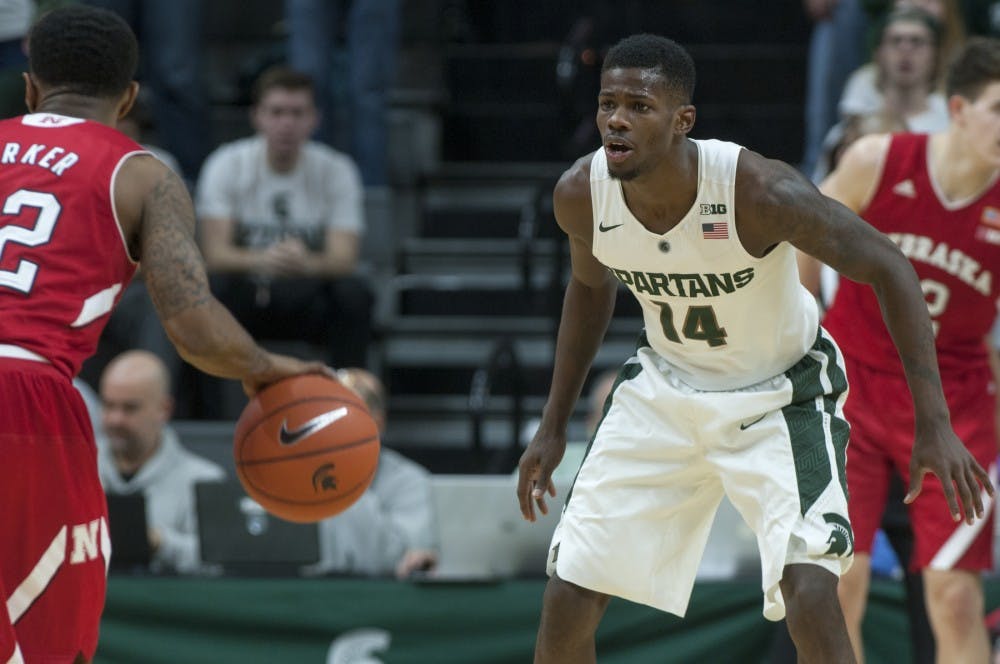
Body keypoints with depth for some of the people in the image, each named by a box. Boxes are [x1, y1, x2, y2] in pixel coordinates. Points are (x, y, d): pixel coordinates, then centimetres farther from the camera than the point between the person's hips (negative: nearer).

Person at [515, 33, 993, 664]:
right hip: (664, 391, 4)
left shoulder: (758, 190, -32)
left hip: (781, 393, -4)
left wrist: (935, 426, -29)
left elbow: (888, 268, -23)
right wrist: (554, 427, 10)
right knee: (567, 602, -1)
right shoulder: (580, 195, -17)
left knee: (810, 594, -24)